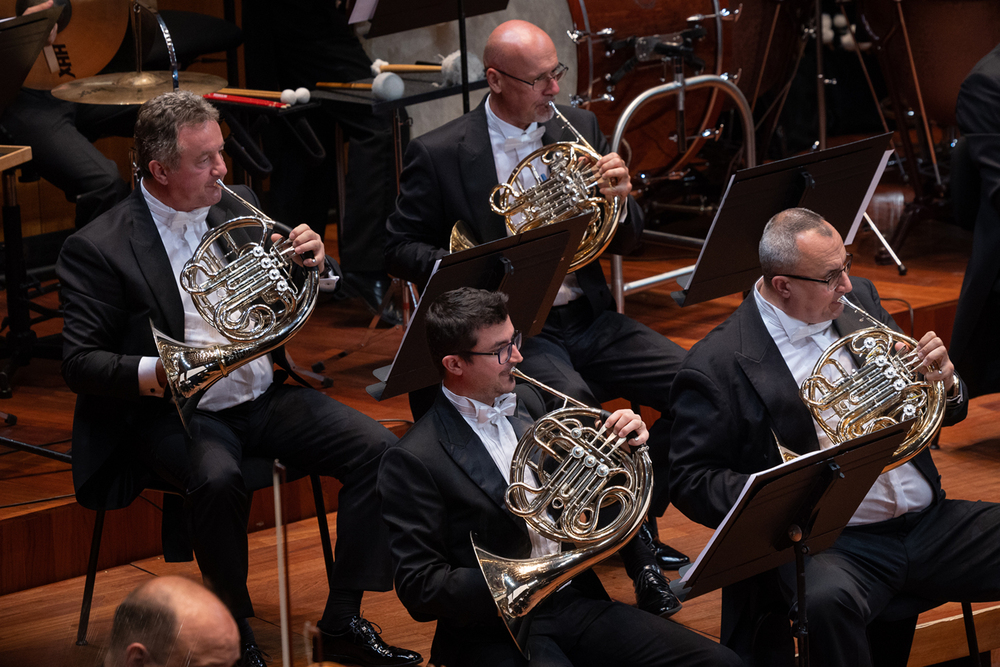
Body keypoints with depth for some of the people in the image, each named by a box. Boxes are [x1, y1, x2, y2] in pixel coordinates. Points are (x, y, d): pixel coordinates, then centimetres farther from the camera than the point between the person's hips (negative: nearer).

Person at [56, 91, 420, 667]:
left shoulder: (237, 210, 8)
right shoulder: (100, 249, -9)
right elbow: (80, 362, -12)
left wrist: (313, 263, -8)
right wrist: (154, 374, -31)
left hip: (262, 397, 6)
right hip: (177, 412, -6)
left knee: (377, 448, -15)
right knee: (218, 480, -37)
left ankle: (343, 621, -8)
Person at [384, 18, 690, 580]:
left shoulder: (578, 128, 10)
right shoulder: (439, 154, -4)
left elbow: (624, 242, 12)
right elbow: (399, 248, 1)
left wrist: (619, 199, -11)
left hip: (587, 318, 5)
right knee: (572, 401, -35)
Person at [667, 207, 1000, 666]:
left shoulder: (858, 301, 12)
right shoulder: (716, 365, -7)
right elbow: (690, 479, -7)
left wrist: (946, 385, -3)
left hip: (926, 521, 6)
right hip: (831, 541, -6)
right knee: (826, 601, -39)